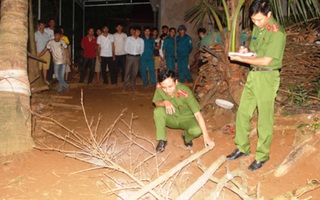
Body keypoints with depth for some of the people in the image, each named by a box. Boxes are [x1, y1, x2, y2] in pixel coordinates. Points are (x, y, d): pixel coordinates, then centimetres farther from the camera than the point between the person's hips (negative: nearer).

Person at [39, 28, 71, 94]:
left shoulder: (63, 42, -2)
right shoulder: (50, 43, -7)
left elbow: (66, 51, 6)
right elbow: (45, 50, -5)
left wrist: (68, 59, 5)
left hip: (63, 61, 0)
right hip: (56, 62, 0)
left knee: (62, 76, 1)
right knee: (57, 76, -5)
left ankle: (60, 89, 13)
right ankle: (65, 85, 11)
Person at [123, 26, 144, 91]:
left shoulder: (141, 40, 5)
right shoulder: (128, 39, -1)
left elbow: (142, 50, 12)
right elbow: (126, 48, 4)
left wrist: (138, 55, 7)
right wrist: (130, 53, 6)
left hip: (137, 57, 2)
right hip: (129, 56, -2)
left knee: (135, 72, 6)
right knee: (127, 71, -3)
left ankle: (133, 85, 19)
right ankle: (125, 85, 6)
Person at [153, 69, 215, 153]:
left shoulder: (185, 92, -33)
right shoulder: (159, 88, -23)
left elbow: (198, 114, -32)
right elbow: (156, 103, -7)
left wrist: (206, 136, -35)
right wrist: (165, 102, -33)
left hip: (186, 119, -2)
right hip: (172, 118, 2)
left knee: (197, 130, -33)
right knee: (158, 111, -28)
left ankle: (186, 137, 5)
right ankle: (161, 140, -9)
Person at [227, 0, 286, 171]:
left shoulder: (277, 32, -15)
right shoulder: (257, 28, 9)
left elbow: (266, 61, -19)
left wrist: (240, 59, -14)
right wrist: (246, 51, -5)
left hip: (267, 77, -8)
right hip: (253, 74, 8)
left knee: (265, 118, 0)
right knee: (242, 113, 11)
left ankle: (262, 156, 13)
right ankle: (242, 148, 26)